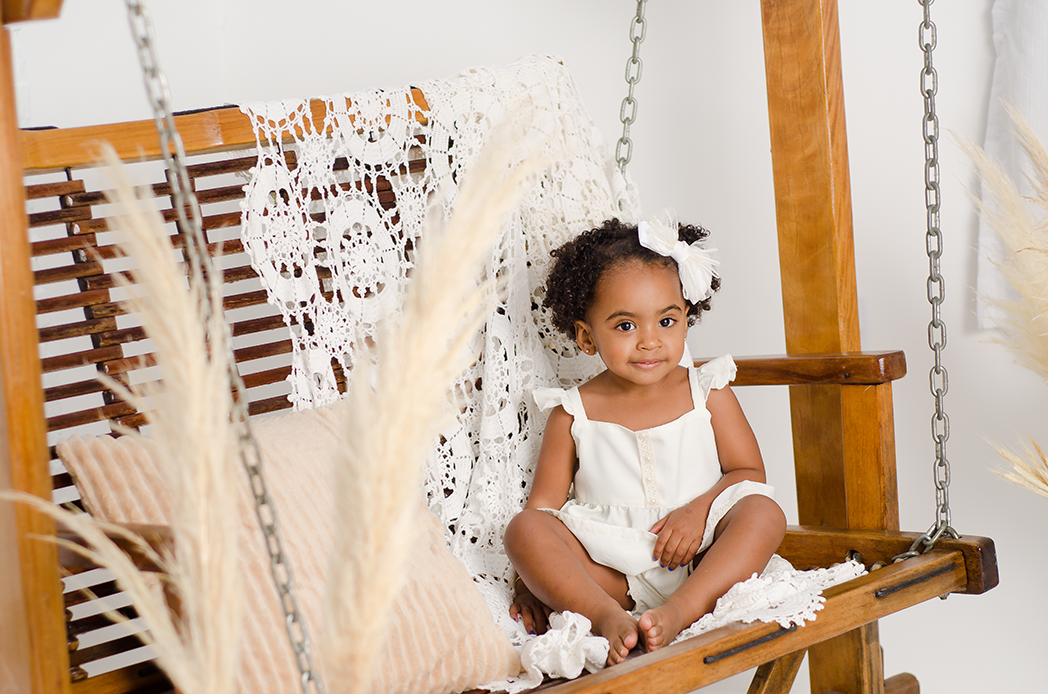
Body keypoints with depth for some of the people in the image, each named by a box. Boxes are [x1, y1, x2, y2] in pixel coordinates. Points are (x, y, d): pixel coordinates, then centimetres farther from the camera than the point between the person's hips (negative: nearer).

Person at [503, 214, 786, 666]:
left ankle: (679, 611, -44)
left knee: (762, 512, -25)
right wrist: (533, 577, -10)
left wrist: (699, 509, -12)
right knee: (523, 528, -23)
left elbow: (748, 472, 7)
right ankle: (607, 614, -44)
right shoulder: (573, 413, 7)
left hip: (699, 563, 0)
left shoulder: (706, 392, 9)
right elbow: (544, 505, 6)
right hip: (607, 567, 0)